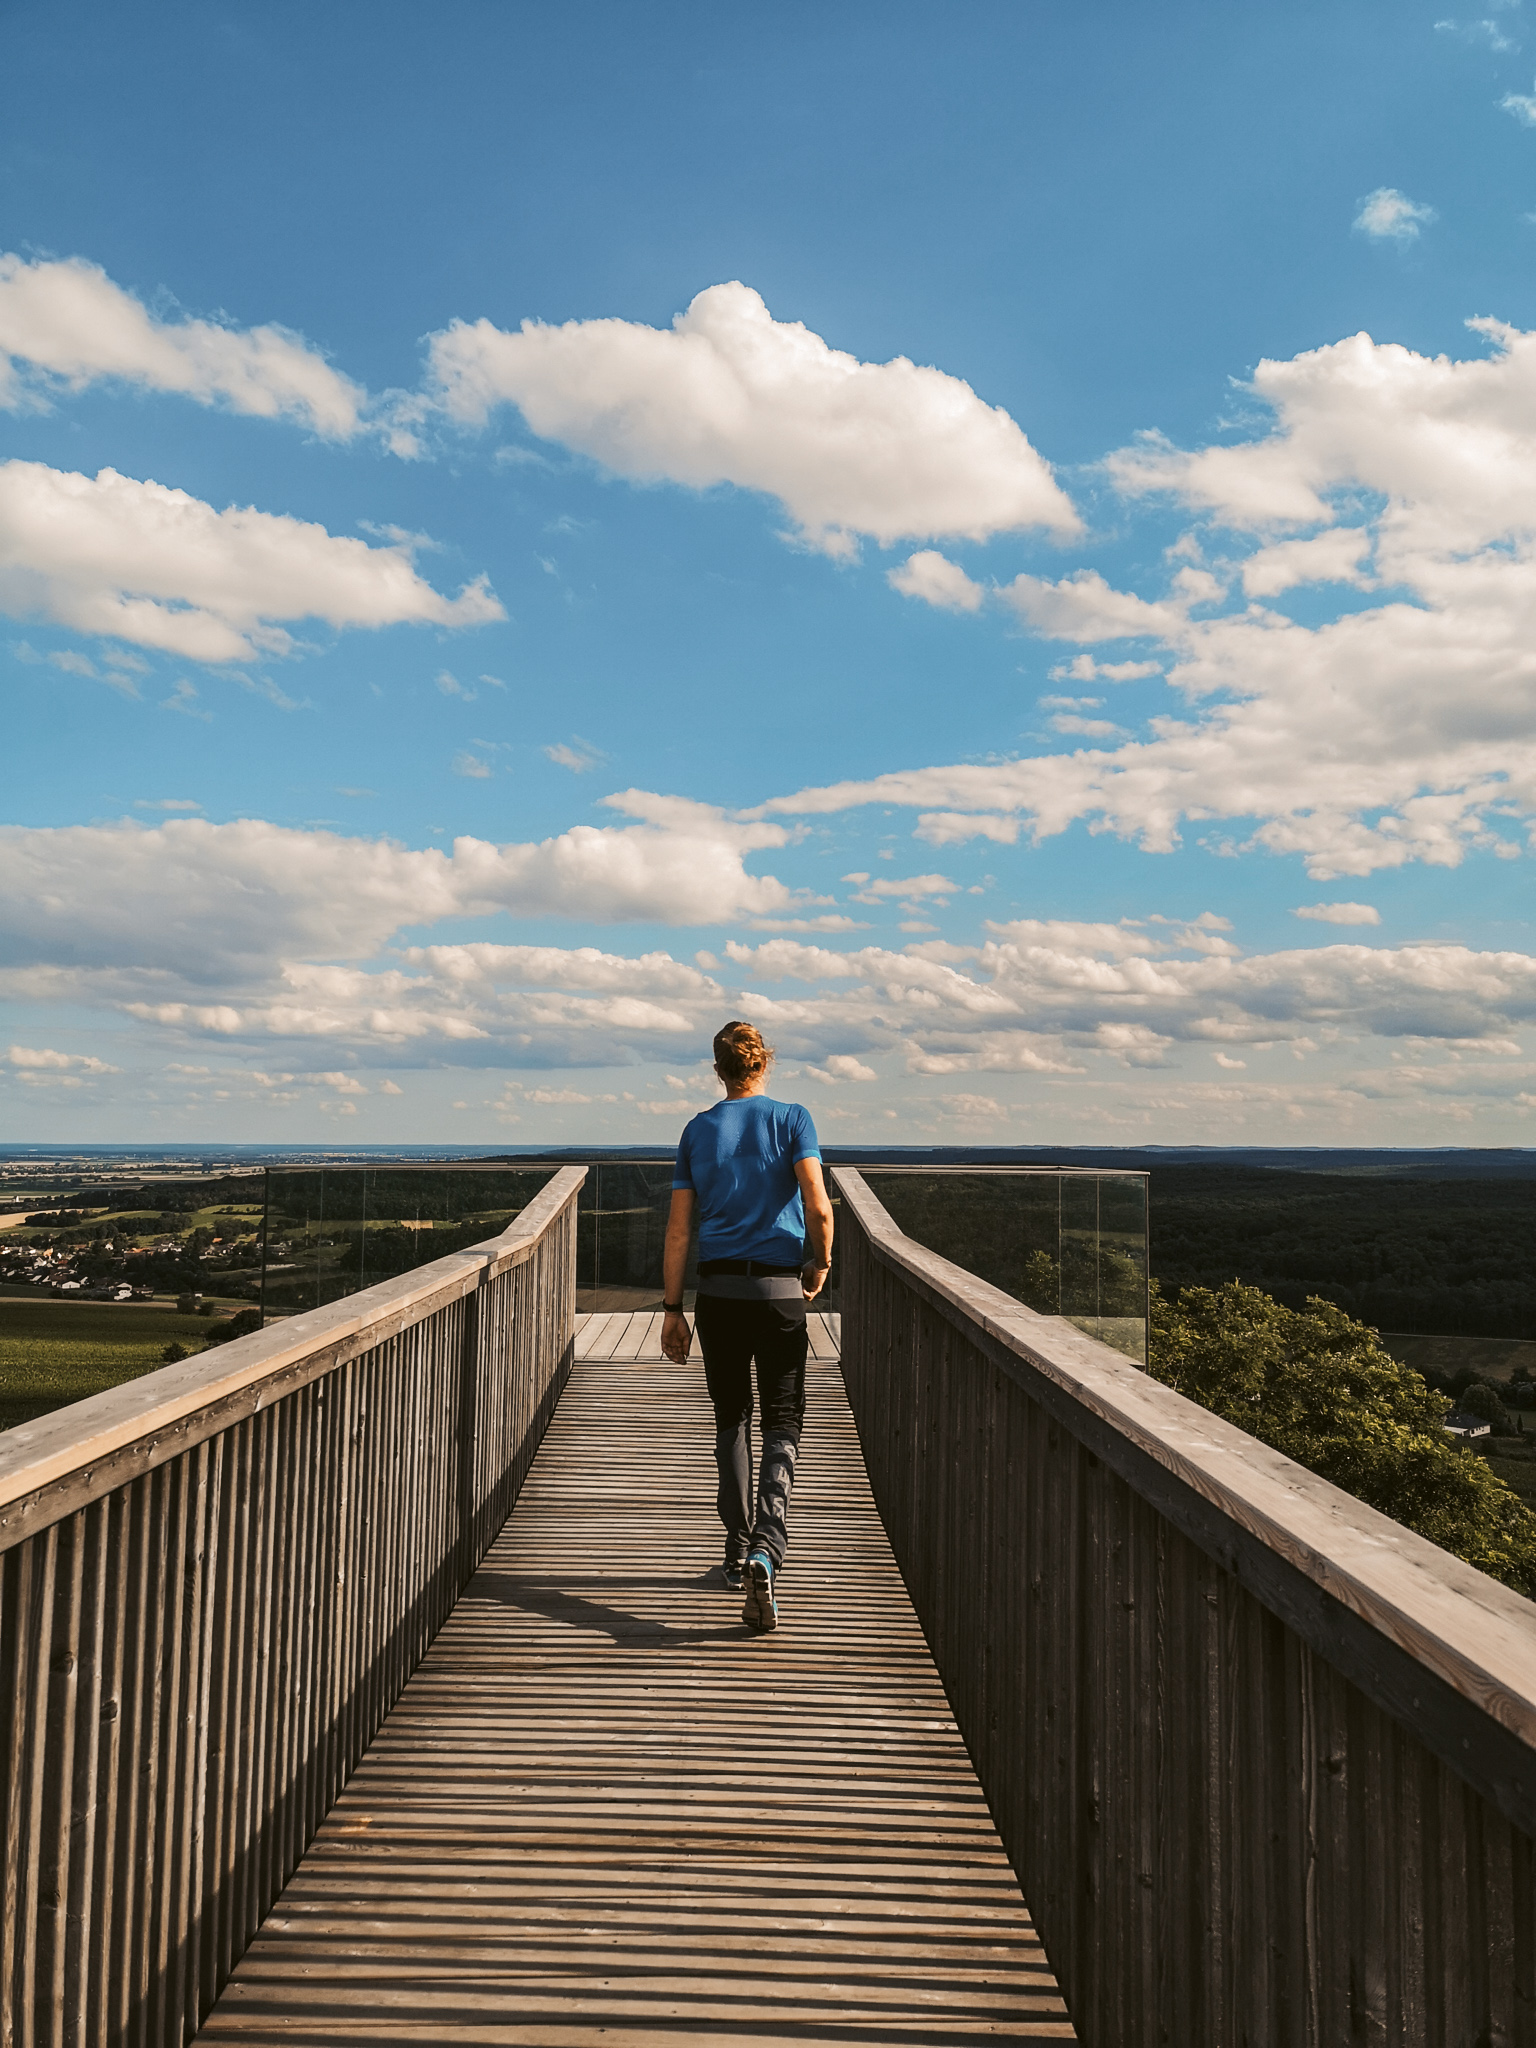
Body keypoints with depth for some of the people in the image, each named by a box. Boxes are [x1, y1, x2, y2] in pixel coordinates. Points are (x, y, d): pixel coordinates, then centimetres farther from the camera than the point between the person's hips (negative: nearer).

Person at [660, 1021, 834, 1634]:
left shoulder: (698, 1130, 6)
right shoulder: (791, 1119, -1)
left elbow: (677, 1230, 3)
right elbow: (817, 1205, -14)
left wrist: (673, 1309, 7)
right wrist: (820, 1264, 4)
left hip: (717, 1289, 2)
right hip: (779, 1289, -2)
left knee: (731, 1420, 17)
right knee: (781, 1426, 1)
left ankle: (738, 1550, 24)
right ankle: (765, 1554, -18)